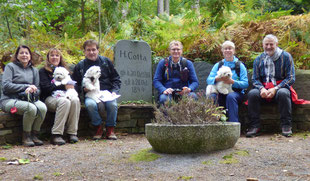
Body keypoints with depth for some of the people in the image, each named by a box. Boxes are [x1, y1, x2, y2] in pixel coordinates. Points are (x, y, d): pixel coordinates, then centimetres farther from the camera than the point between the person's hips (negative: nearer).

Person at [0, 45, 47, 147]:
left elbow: (37, 89, 16)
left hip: (28, 99, 5)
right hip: (10, 99, -4)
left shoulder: (34, 70, 20)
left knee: (42, 108, -28)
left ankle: (34, 135, -11)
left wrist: (31, 90, -10)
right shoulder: (10, 66, 6)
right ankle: (26, 137, -15)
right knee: (31, 108, -34)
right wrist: (26, 87, -10)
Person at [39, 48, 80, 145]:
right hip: (49, 98, -4)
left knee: (75, 100, -31)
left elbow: (71, 84, 17)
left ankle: (72, 133, -30)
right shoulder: (43, 71, 10)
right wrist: (64, 87, -14)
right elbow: (46, 87, -6)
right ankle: (56, 135, -36)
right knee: (64, 101, -37)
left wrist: (70, 87, -8)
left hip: (63, 96, 4)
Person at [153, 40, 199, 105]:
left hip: (183, 92, 1)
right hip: (168, 91, -1)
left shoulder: (188, 63, 7)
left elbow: (195, 81, 6)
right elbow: (156, 80, 2)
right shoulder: (163, 63, 5)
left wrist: (189, 89, -17)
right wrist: (164, 90, -18)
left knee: (193, 96, -30)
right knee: (164, 98, -35)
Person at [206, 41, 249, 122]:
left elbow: (245, 84, -3)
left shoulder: (240, 65, 8)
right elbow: (209, 80, 5)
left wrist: (232, 82, -20)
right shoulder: (218, 65, 17)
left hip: (236, 92, -2)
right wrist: (217, 79, -18)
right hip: (220, 92, 2)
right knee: (211, 97, -29)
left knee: (231, 96, -36)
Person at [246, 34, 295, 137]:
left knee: (283, 93, -37)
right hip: (263, 88, 2)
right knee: (252, 94, -28)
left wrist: (275, 89, -17)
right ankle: (254, 126, -22)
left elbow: (291, 78, -3)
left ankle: (286, 126, -24)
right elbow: (255, 79, 9)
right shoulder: (258, 59, 12)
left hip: (280, 87, -2)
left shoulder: (286, 56, 2)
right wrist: (261, 88, -15)